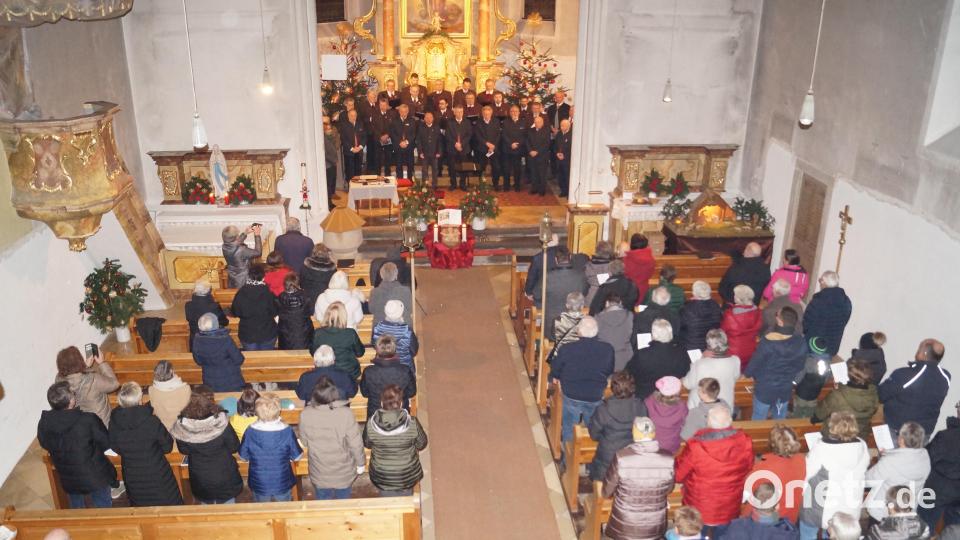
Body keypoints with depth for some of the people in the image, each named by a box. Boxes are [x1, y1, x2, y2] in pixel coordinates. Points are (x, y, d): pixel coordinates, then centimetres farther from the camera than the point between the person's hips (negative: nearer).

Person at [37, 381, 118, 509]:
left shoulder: (44, 424, -19)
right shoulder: (89, 420, -31)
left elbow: (45, 445, 2)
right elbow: (106, 443, -15)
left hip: (68, 481, 4)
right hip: (96, 478, -3)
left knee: (77, 508, 30)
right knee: (103, 508, 21)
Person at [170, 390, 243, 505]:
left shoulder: (181, 428, -25)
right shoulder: (221, 424, -29)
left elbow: (184, 450, -6)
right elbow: (234, 447, -14)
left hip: (200, 481, 1)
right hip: (224, 477, -1)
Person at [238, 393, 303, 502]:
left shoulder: (250, 431, -20)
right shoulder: (287, 431, -22)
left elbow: (243, 457, -5)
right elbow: (297, 456, -11)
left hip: (259, 485, 1)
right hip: (282, 484, -1)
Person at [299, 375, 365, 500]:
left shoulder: (305, 415, -21)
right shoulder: (346, 413, -28)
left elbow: (304, 441, -5)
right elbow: (356, 443, -18)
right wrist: (360, 463, -1)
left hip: (319, 474, 1)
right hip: (343, 474, -1)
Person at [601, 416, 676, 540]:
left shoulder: (621, 457, -24)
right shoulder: (668, 459, -17)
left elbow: (607, 491, -9)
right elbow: (668, 490, 1)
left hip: (625, 525, -2)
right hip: (655, 526, 2)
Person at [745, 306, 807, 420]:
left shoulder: (768, 341, -27)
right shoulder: (801, 342, -14)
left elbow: (755, 362, -15)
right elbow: (800, 366, 1)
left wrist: (747, 373, 6)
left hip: (765, 388, -3)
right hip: (786, 389, 4)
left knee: (758, 420, 15)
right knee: (780, 420, 23)